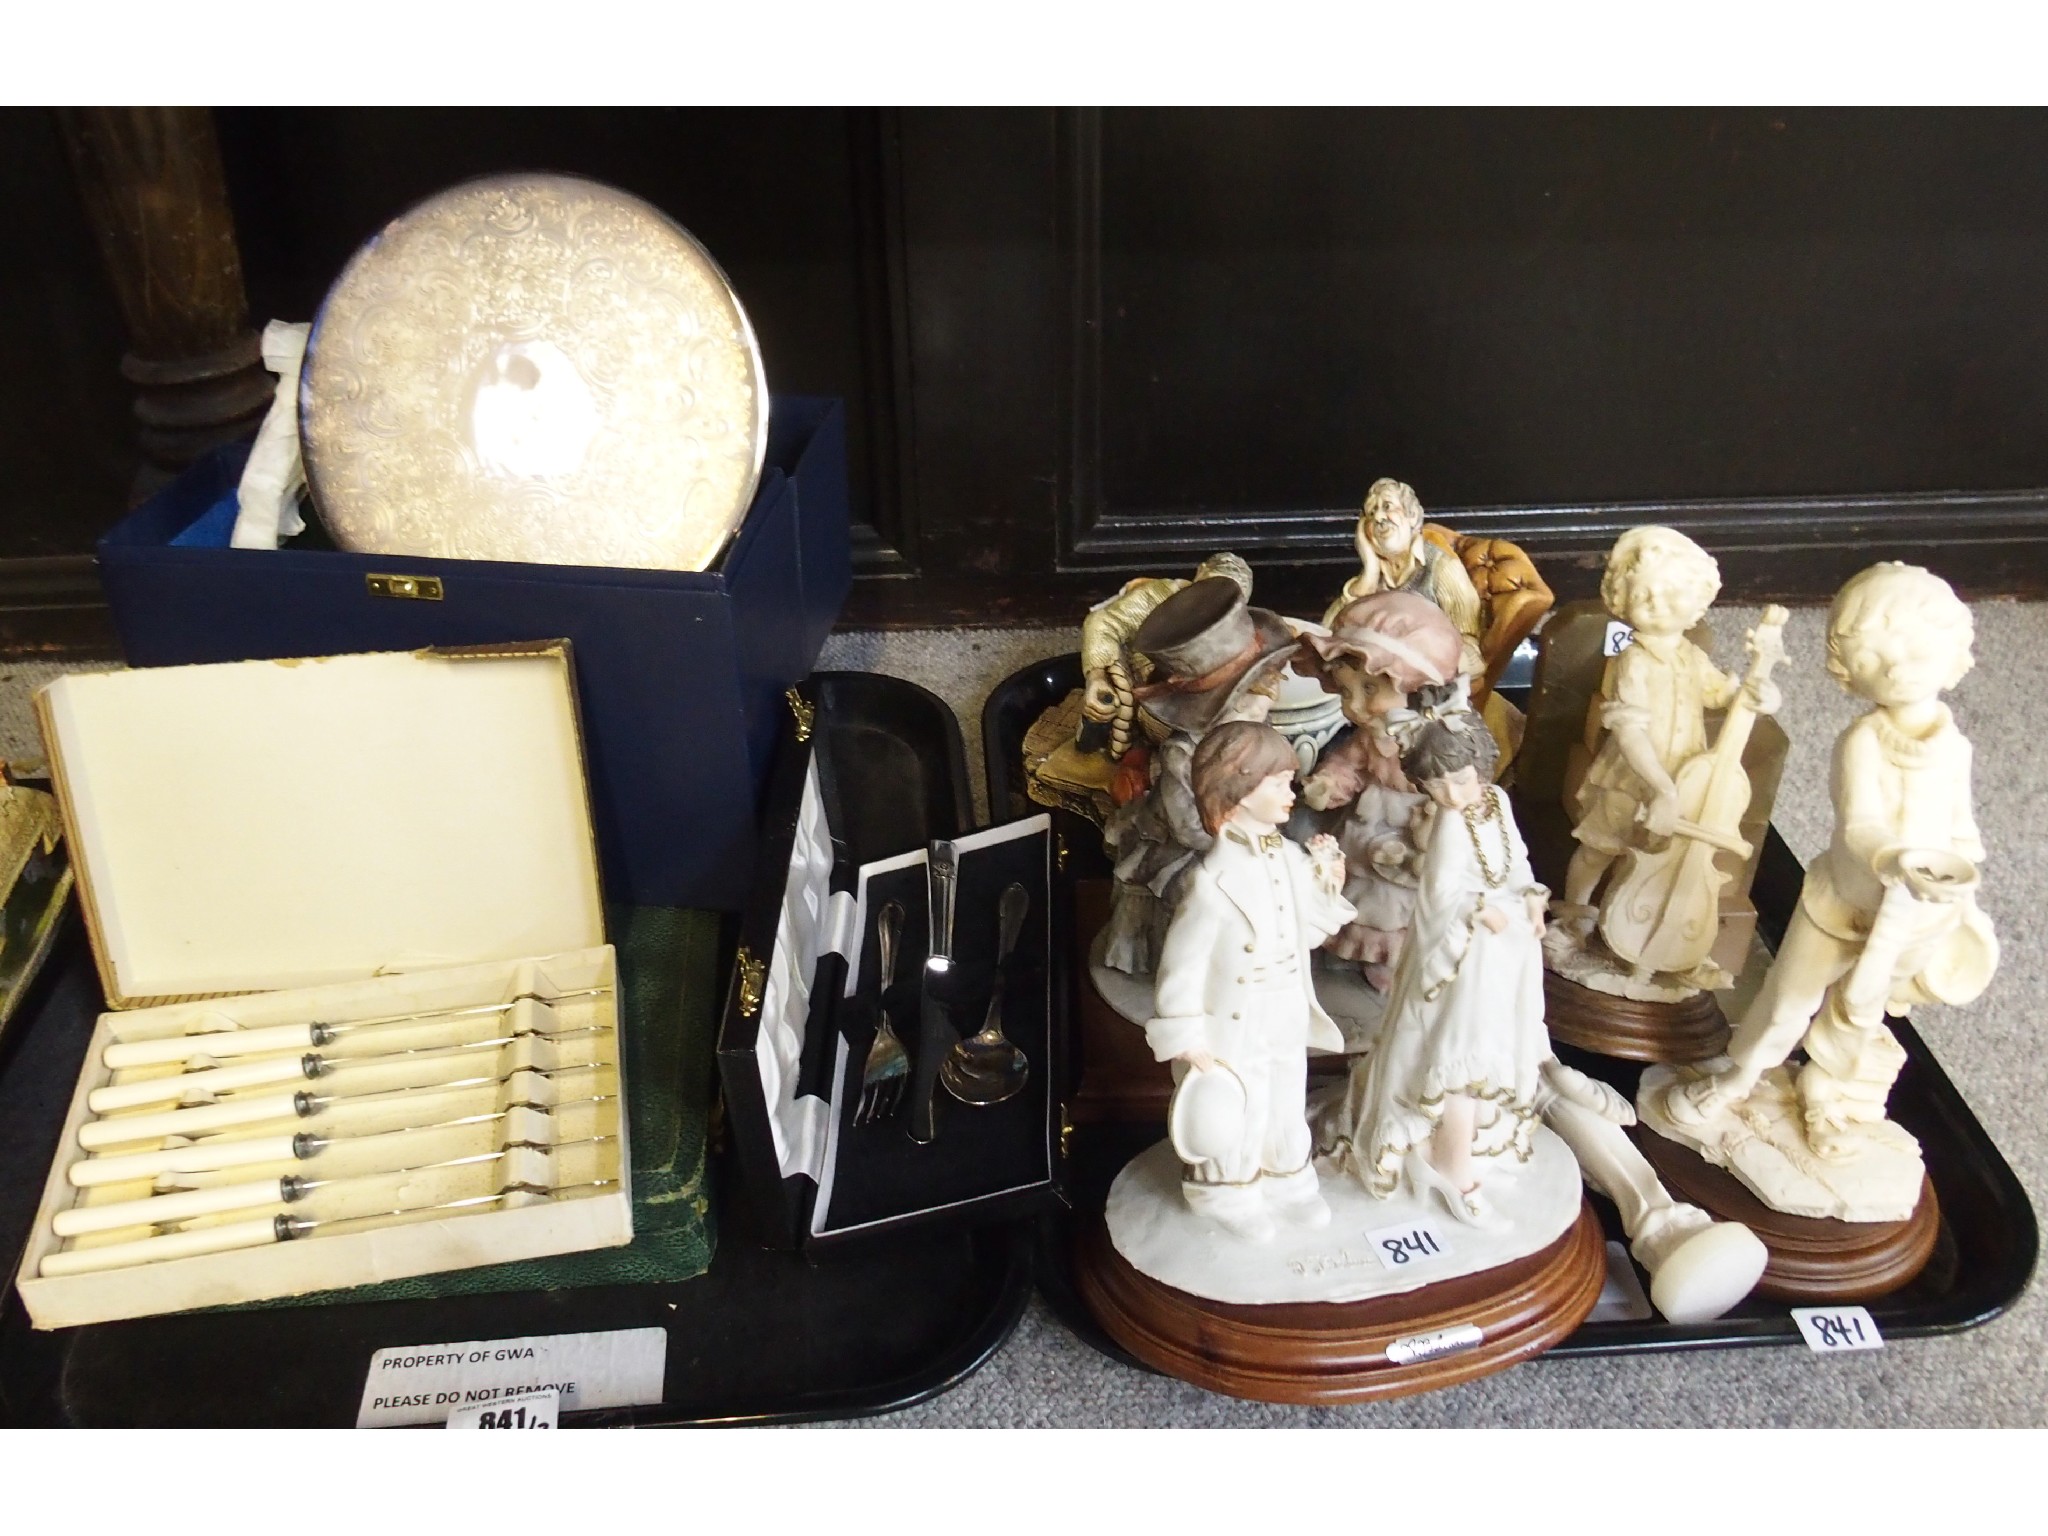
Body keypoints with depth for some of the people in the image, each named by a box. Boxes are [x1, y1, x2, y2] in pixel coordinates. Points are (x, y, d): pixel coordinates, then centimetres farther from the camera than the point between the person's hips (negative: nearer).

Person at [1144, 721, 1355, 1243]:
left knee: (1287, 1109, 24)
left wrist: (1327, 886, -6)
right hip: (1233, 1030, -6)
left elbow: (1305, 933, 7)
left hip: (1287, 1023, 7)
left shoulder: (1292, 860, -5)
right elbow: (1182, 963, -23)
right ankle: (1228, 1194, 40)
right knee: (1236, 1117, 14)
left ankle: (1286, 1180, 49)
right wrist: (1186, 1041, -20)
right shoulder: (1216, 880, -28)